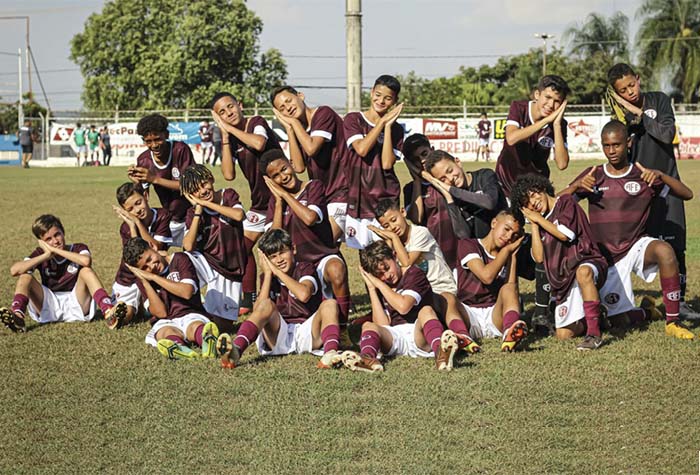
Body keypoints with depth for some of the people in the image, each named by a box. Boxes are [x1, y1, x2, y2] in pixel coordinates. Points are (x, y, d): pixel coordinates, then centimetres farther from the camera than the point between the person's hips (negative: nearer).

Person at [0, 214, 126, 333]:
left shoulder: (78, 249, 2)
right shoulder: (40, 254, 7)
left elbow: (86, 261, -26)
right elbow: (14, 270, -13)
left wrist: (55, 250, -18)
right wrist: (47, 255, -15)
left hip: (76, 305, -2)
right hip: (49, 306, 2)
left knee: (86, 271, -22)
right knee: (25, 276, -15)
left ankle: (108, 311, -45)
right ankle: (17, 315, -45)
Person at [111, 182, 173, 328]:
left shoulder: (162, 216, -14)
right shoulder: (126, 227, -13)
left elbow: (156, 248, -22)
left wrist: (138, 222, -28)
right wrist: (132, 226, -30)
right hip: (129, 278, -1)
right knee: (124, 317, -18)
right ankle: (136, 307, 16)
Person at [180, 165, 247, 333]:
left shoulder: (228, 195, -2)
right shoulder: (193, 213, -2)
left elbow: (239, 215, -26)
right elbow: (188, 246, -17)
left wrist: (206, 203, -21)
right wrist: (199, 211, -18)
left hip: (230, 269, -1)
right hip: (206, 263, 1)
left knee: (221, 325, -7)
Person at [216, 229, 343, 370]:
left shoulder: (305, 268, 4)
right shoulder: (268, 277, 12)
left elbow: (304, 295, -21)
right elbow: (258, 310, -6)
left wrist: (277, 271, -12)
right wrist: (268, 274, -4)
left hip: (307, 333, -1)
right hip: (279, 335, 1)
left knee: (329, 304, -25)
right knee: (267, 305, -25)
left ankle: (330, 352, -55)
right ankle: (236, 350, -51)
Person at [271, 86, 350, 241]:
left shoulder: (324, 113, -8)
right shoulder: (299, 129, 14)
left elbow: (312, 148, -22)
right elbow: (299, 167, 0)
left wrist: (294, 122, -8)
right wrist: (289, 129, -1)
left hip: (341, 193, -9)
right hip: (321, 197, 9)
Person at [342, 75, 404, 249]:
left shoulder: (396, 129, 8)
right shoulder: (353, 120, 4)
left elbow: (387, 164, -7)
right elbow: (361, 149, -13)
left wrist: (388, 127, -8)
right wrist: (382, 122, -10)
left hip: (386, 197, 1)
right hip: (358, 196, -1)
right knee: (362, 249, 2)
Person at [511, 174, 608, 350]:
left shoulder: (566, 203, 1)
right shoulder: (541, 220, 19)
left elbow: (564, 234, -15)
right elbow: (539, 257, 7)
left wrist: (539, 219, -2)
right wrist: (534, 224, 6)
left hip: (587, 262, -7)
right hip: (564, 280, 7)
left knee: (583, 272, -45)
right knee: (564, 334, -2)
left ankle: (594, 334, -45)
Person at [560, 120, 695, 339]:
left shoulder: (642, 176, 0)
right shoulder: (593, 176, 3)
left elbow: (687, 194, -6)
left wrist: (661, 176, -23)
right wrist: (576, 185, -24)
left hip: (636, 246, -1)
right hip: (606, 255, 1)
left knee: (665, 251, -36)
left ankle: (672, 322, -23)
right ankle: (647, 311, 36)